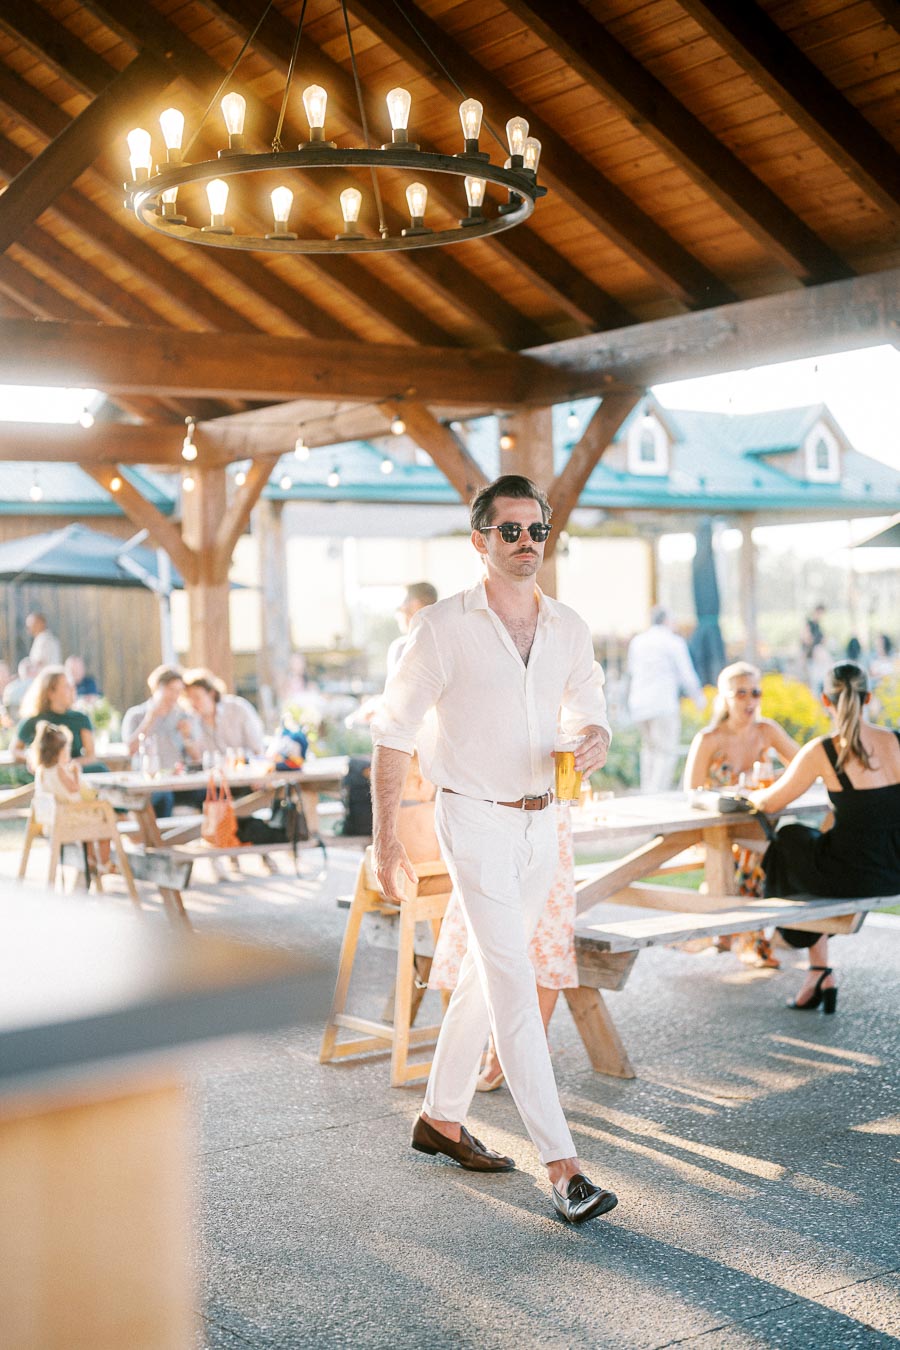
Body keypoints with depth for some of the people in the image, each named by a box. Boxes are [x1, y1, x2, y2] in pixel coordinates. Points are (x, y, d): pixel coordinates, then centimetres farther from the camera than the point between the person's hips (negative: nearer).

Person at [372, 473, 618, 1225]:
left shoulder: (569, 629, 5)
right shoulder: (444, 628, -11)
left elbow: (589, 713, 16)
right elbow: (394, 735, -6)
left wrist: (595, 741, -10)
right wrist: (386, 843, -6)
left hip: (542, 822, 6)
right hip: (477, 822, -6)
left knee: (487, 974, 16)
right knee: (513, 985, -11)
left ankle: (442, 1119, 33)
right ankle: (563, 1168, -12)